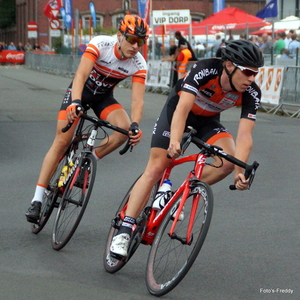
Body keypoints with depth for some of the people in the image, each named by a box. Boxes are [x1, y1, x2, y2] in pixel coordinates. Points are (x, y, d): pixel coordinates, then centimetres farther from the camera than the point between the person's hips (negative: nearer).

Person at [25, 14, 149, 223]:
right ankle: (37, 200, -8)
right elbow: (81, 75, -39)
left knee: (125, 129, -25)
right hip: (80, 90, -3)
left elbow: (137, 99, -28)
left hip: (103, 97, 3)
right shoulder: (101, 44, -29)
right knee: (62, 141, -13)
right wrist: (75, 102, -56)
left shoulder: (139, 65, -21)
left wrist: (135, 125, -47)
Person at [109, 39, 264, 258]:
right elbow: (182, 108, -44)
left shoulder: (251, 93, -26)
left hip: (208, 120, 3)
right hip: (179, 108, -3)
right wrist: (175, 142, -60)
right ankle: (124, 231, -9)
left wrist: (240, 172, -46)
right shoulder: (206, 70, -35)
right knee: (156, 169, -12)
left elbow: (244, 136, -32)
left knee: (228, 161, -24)